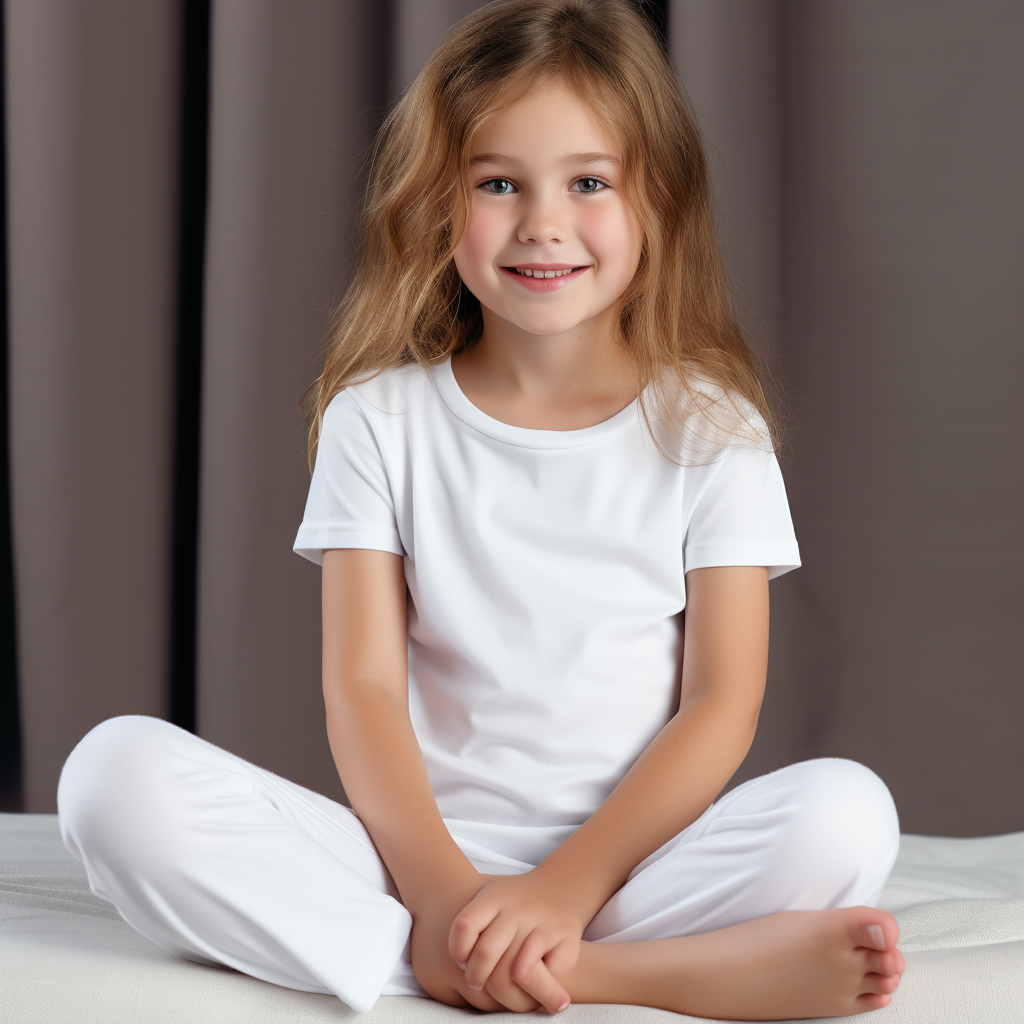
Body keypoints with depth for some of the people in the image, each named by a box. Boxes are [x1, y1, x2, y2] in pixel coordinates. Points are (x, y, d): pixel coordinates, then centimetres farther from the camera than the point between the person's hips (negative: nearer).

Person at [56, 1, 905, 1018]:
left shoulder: (709, 428, 5)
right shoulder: (381, 418, 6)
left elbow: (722, 703, -2)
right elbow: (362, 682, -2)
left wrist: (566, 885, -15)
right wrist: (443, 887, -19)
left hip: (630, 859, -1)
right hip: (418, 862, 2)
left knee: (844, 811, -30)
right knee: (116, 770, -25)